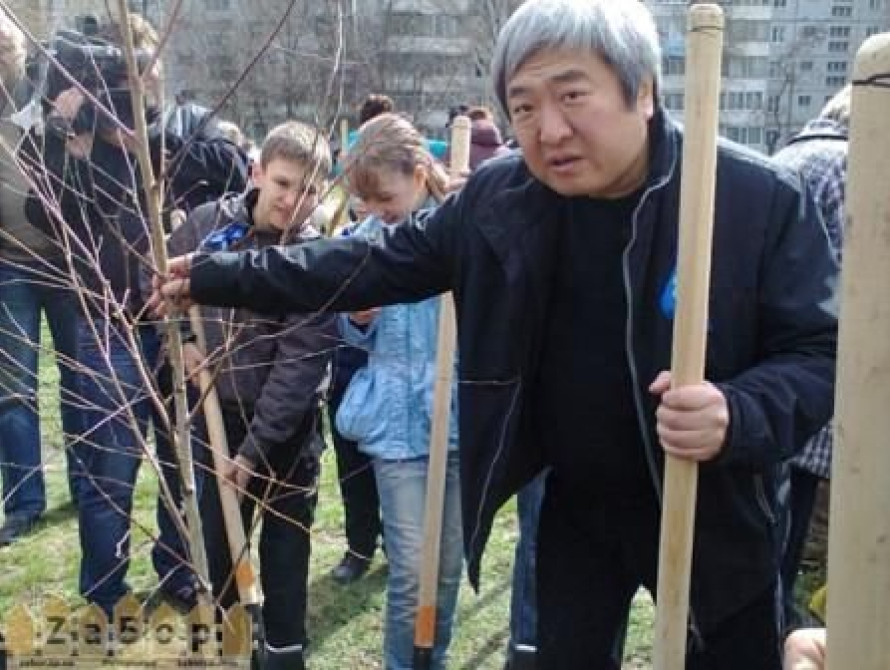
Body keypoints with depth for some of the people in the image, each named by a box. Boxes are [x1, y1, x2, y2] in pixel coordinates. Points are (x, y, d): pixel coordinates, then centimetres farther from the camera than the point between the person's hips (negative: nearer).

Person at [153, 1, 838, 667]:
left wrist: (739, 417, -36)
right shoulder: (498, 198, -9)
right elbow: (376, 264, 0)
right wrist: (218, 276, -1)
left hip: (711, 513, -2)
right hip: (576, 505, 3)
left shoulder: (763, 199, -20)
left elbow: (820, 350, -15)